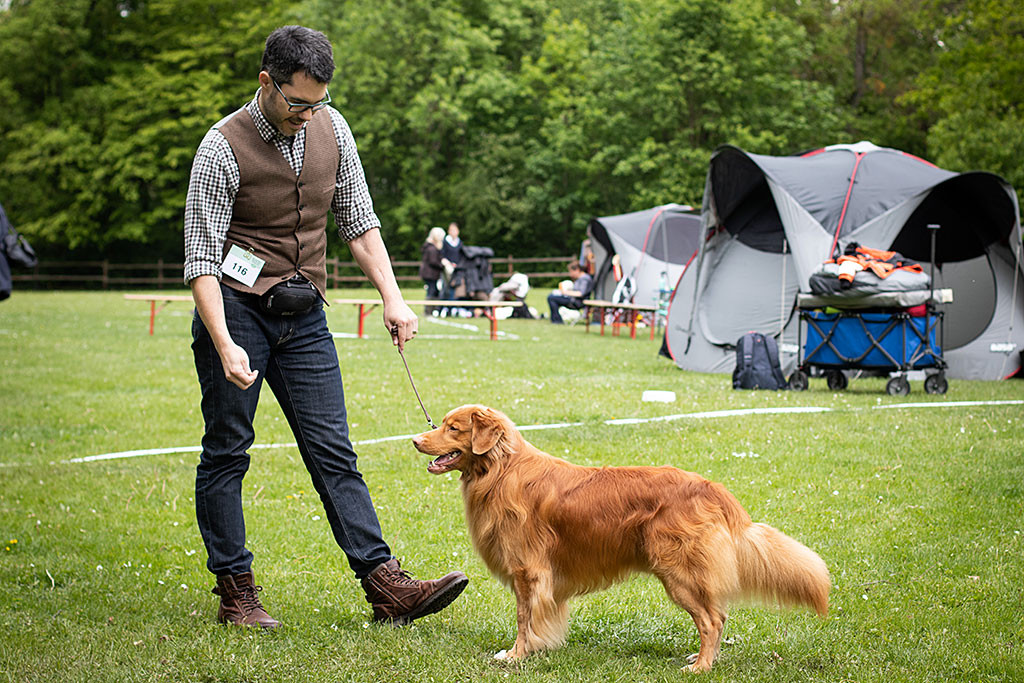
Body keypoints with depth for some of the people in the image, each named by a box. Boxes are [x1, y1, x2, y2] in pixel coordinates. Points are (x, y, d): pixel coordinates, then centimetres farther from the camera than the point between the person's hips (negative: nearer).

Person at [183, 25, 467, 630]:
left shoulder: (332, 128, 2)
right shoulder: (224, 147, -13)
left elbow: (359, 221, 11)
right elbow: (201, 260, -14)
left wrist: (393, 299, -1)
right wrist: (225, 346, -25)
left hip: (305, 316, 4)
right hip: (237, 309, -4)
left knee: (334, 453, 1)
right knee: (227, 452, 1)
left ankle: (386, 586, -4)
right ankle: (236, 593, 9)